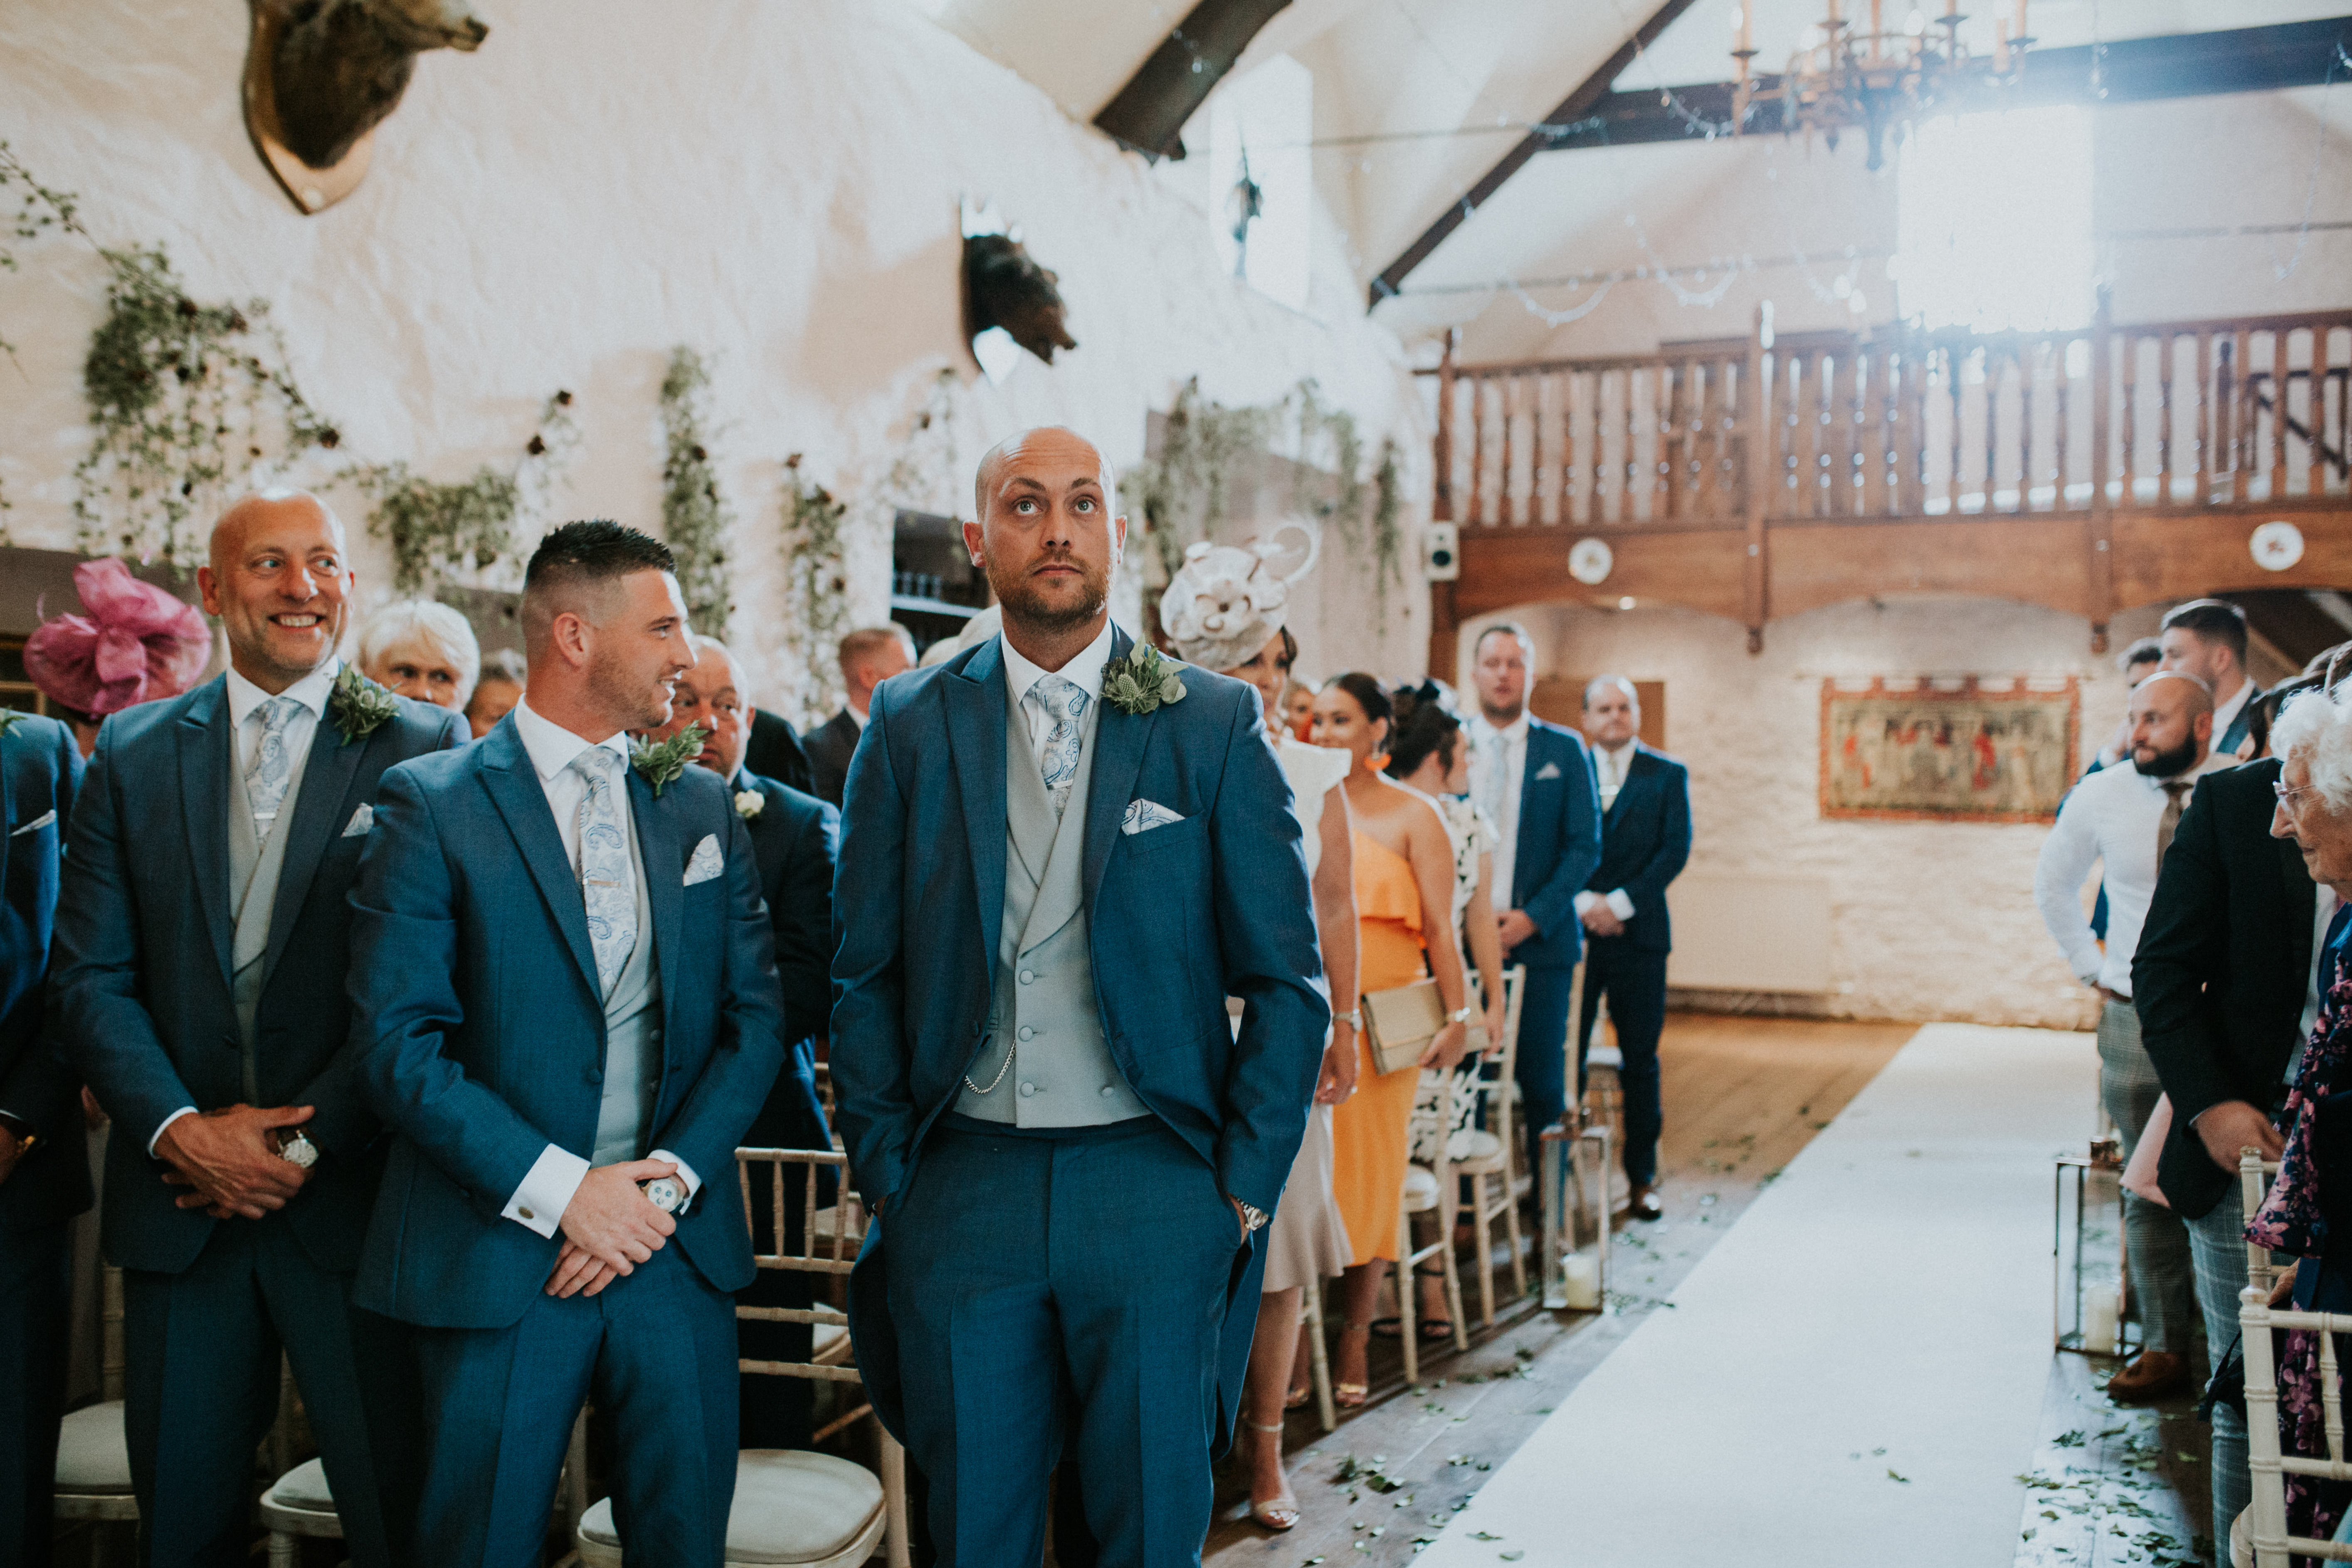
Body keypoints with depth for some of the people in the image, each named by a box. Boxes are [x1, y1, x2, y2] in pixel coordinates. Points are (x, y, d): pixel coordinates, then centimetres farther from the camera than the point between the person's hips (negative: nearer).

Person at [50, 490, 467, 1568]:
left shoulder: (423, 748, -2)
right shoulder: (133, 752, 8)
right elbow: (89, 976, 3)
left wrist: (308, 1143, -12)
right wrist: (180, 1128, -10)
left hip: (354, 1195, -3)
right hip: (180, 1203, 3)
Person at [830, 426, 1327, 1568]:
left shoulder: (1215, 726, 0)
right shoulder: (910, 728, 4)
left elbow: (1288, 984, 1)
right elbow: (862, 978, 7)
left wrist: (1242, 1189, -3)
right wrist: (885, 1174, 2)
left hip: (1152, 1188, -1)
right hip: (960, 1196, 1)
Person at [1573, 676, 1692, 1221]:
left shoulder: (1668, 776, 7)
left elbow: (1676, 851, -2)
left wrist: (1619, 904, -12)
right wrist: (1583, 902, -13)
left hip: (1639, 934, 0)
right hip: (1573, 931, 0)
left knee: (1640, 1062, 5)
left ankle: (1642, 1178, 15)